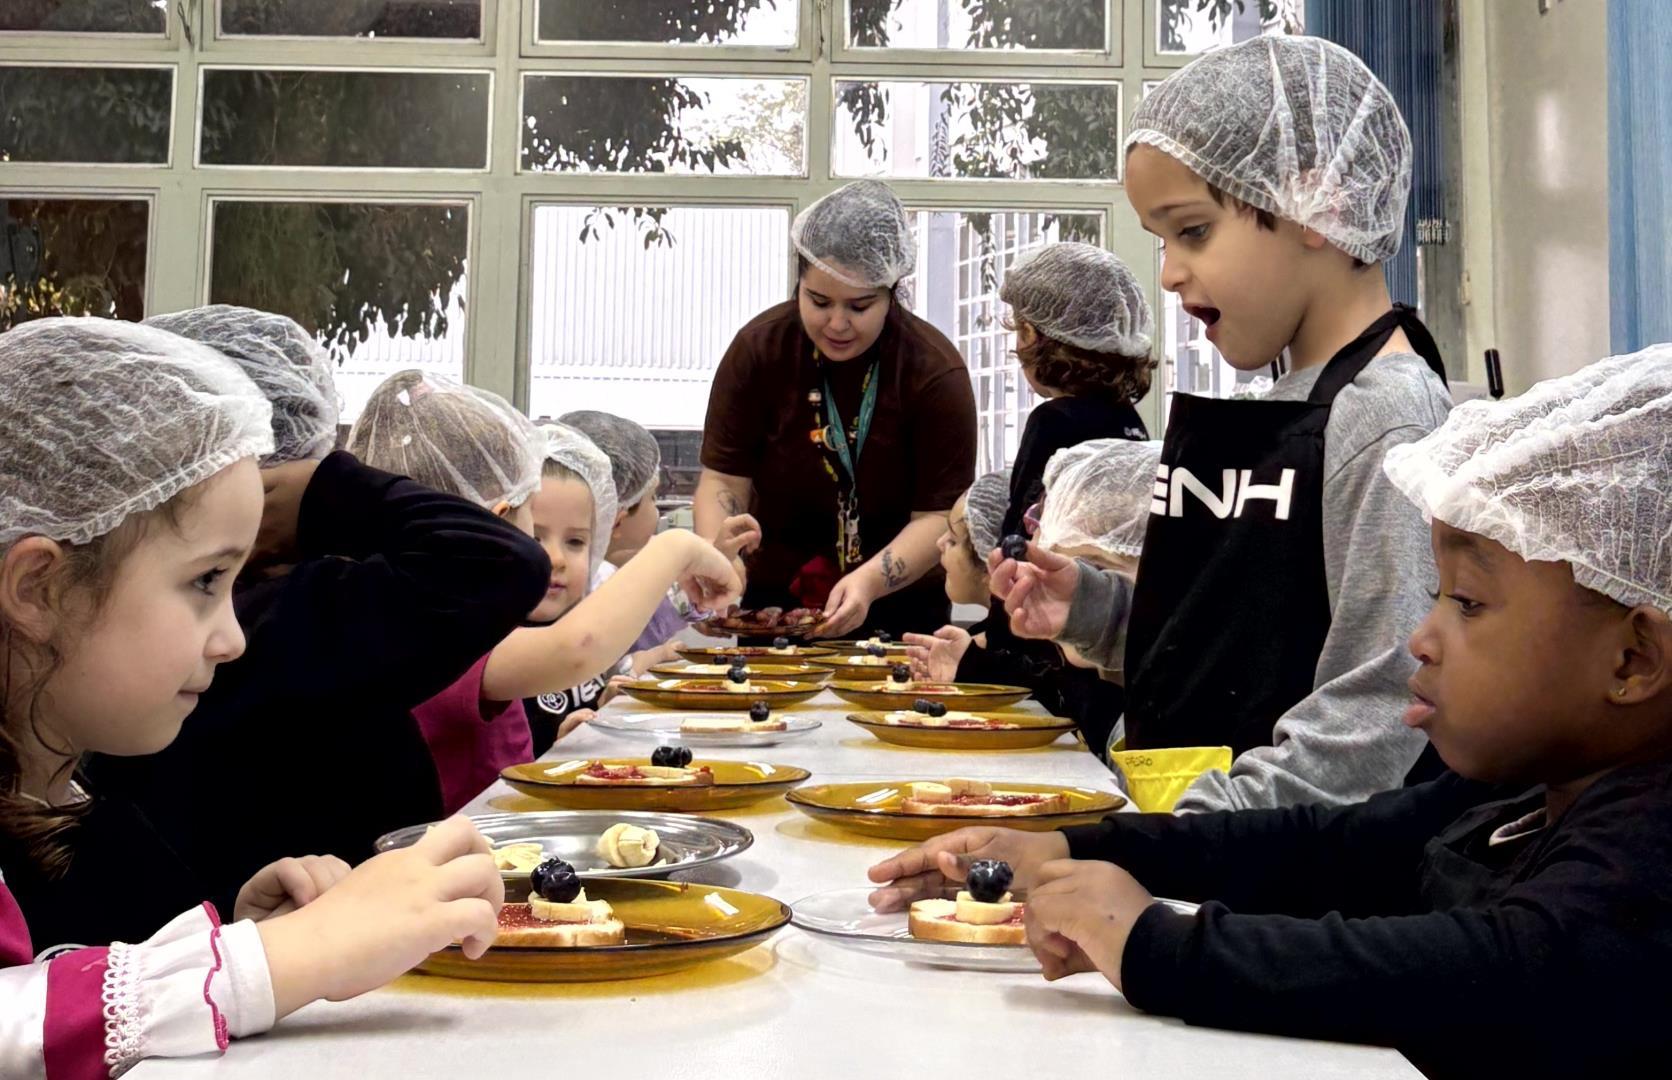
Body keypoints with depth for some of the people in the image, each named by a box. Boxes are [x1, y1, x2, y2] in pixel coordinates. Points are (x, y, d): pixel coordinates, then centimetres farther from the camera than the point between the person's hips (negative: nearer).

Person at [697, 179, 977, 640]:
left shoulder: (935, 371, -16)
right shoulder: (757, 348, -10)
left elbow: (939, 515, -18)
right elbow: (723, 481, -9)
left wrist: (869, 581, -34)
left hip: (900, 607, -1)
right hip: (774, 602, 2)